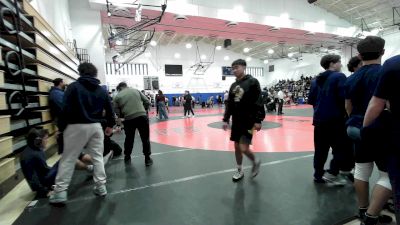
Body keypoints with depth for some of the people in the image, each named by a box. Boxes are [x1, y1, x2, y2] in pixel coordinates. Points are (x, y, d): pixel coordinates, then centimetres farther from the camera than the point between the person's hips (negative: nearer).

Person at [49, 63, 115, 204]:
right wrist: (110, 125, 22)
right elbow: (109, 109, 10)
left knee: (67, 159, 7)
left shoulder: (74, 86, -4)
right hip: (96, 126, 4)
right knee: (97, 157, 12)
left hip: (77, 126, -3)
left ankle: (60, 192, 12)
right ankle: (101, 187, 16)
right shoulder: (101, 90, 9)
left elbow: (66, 108, -11)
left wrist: (61, 126, -1)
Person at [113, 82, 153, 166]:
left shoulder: (117, 97, 11)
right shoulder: (136, 90, 14)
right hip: (142, 116, 0)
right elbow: (147, 102, 10)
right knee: (145, 138, 9)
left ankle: (127, 157, 35)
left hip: (129, 119, 1)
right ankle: (147, 159, 14)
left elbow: (118, 113, 8)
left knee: (129, 139, 20)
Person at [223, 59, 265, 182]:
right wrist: (226, 119, 8)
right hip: (236, 121, 7)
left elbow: (259, 102, -12)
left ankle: (256, 162, 21)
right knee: (237, 146, 12)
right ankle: (240, 171, 29)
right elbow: (230, 104, 13)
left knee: (244, 148, -10)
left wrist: (258, 120, -17)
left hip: (248, 121, -6)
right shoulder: (233, 85, 11)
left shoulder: (252, 82, -7)